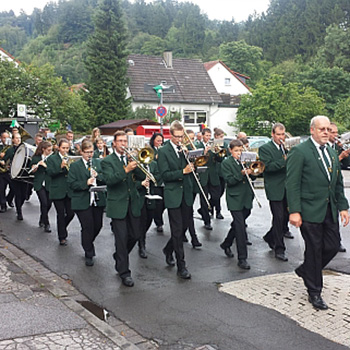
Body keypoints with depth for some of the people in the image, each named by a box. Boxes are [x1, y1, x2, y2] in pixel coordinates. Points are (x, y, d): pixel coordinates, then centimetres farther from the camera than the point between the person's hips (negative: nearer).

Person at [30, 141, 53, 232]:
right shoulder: (36, 158, 3)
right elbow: (33, 170, -2)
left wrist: (45, 165, -20)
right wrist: (38, 164, -18)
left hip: (49, 184, 2)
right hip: (39, 184, -2)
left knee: (49, 203, 4)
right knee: (44, 203, -11)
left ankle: (42, 220, 29)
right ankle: (46, 224, 0)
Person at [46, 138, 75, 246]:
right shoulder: (52, 159, 1)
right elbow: (49, 173, -11)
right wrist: (61, 167, -24)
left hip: (69, 191, 3)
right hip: (58, 191, -3)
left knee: (70, 213, 3)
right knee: (61, 214, 2)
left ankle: (62, 228, 33)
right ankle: (62, 237, 14)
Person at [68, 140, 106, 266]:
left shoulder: (98, 163, 10)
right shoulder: (75, 166, -1)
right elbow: (71, 184, -8)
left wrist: (98, 176, -14)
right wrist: (86, 183, -21)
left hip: (98, 200, 4)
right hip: (82, 202, -4)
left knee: (98, 226, 11)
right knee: (88, 227, -3)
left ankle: (87, 243, 41)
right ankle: (89, 255, 12)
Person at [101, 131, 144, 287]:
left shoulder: (132, 158, 12)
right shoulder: (107, 161, -1)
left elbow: (142, 177, 1)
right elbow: (109, 180, -19)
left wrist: (136, 165, -17)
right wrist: (126, 170, -30)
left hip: (133, 203, 5)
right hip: (118, 205, -5)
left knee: (135, 236, 10)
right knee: (121, 238, -4)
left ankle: (119, 257, 36)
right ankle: (124, 272, 4)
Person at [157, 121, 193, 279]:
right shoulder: (163, 151, -5)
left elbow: (191, 168, 7)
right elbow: (165, 175, -12)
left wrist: (187, 154, -8)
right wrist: (183, 172, -23)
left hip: (186, 194, 5)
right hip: (173, 195, -5)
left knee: (183, 226, 13)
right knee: (177, 230, -4)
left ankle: (168, 249, 39)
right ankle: (181, 266, 1)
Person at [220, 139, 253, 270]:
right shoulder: (226, 163, -4)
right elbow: (229, 181, -14)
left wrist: (250, 173, -7)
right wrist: (241, 175, -27)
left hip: (245, 198, 6)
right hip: (234, 199, -6)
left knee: (237, 224, 17)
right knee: (240, 227, -9)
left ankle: (226, 245, 40)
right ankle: (242, 258, -5)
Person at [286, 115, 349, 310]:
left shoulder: (332, 153, 14)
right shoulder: (300, 152, -9)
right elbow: (292, 184, -13)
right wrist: (294, 211, -19)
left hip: (330, 211, 7)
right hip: (311, 211, -7)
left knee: (333, 246, 7)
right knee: (314, 249, 2)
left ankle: (306, 270, 33)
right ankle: (314, 292, 18)